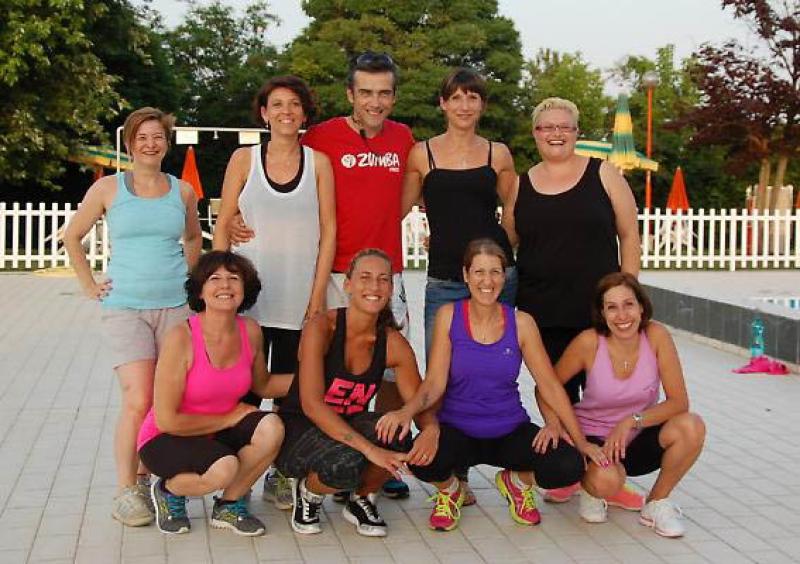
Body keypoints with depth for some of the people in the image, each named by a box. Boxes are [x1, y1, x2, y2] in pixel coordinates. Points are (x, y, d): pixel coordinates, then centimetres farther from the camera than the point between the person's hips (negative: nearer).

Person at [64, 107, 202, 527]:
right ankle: (126, 491, -1)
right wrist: (89, 286, 6)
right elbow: (72, 236, 11)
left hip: (176, 306, 3)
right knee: (138, 401, -14)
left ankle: (146, 476, 19)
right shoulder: (108, 188, 2)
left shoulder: (182, 191, 8)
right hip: (124, 308, -3)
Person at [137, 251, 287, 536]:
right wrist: (229, 417, -13)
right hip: (165, 439, -5)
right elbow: (166, 420, -20)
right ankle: (168, 491, 2)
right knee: (224, 468, -34)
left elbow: (263, 386, 14)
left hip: (219, 434, 5)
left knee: (271, 428, -24)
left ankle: (229, 506, 2)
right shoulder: (181, 337, -23)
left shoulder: (250, 331, -6)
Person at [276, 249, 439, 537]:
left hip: (349, 426, 4)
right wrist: (369, 448, -36)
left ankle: (361, 499, 3)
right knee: (345, 463, -36)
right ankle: (308, 492, 2)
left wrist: (431, 429, -28)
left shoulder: (393, 343, -6)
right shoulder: (321, 327, -19)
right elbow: (311, 404, -27)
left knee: (396, 436, -29)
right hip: (298, 430, -4)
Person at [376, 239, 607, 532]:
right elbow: (435, 382, -9)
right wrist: (408, 410, -30)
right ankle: (448, 490, 6)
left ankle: (518, 481, 13)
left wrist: (581, 442, -4)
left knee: (569, 467, -24)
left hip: (511, 430, 2)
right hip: (457, 430, -1)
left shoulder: (521, 323, -4)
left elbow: (549, 384, -1)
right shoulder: (449, 316, -6)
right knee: (422, 461, -35)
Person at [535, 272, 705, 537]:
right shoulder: (589, 342, -19)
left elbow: (679, 401, -16)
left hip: (639, 438, 3)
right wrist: (553, 424, -24)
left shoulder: (656, 335, -16)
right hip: (594, 436, -3)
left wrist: (631, 421, -26)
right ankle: (591, 490, 5)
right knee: (607, 481, -36)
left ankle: (657, 503, -2)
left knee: (692, 426, -27)